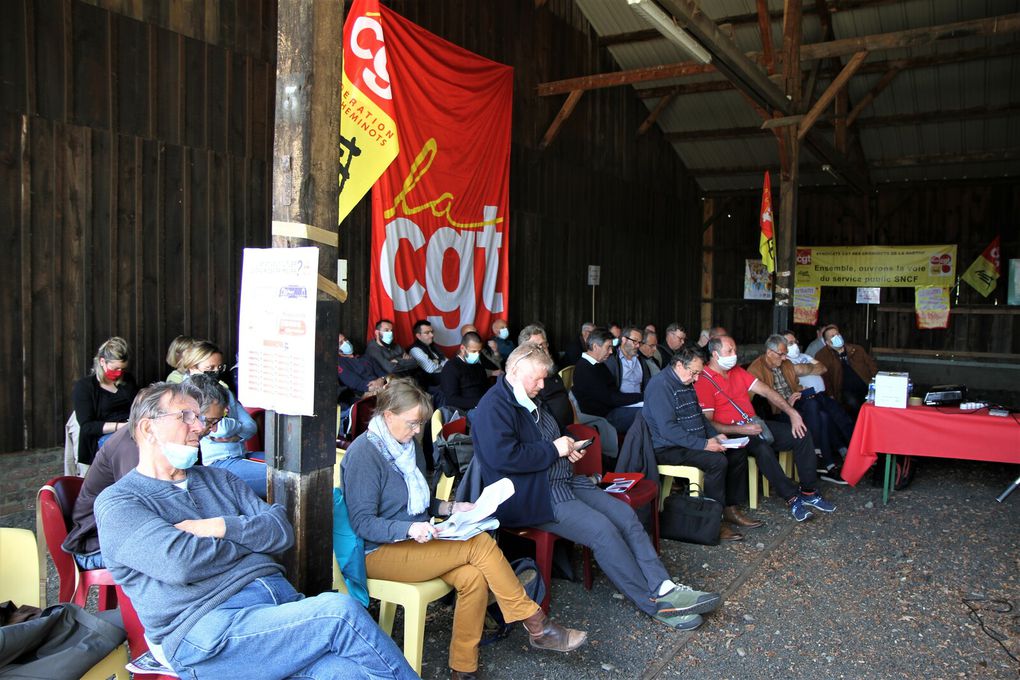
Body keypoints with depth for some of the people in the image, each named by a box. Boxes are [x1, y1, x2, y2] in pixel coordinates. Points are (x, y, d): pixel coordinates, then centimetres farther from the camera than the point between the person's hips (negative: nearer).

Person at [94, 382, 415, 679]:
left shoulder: (217, 479, 23)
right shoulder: (117, 502, 5)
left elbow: (281, 529, 12)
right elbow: (181, 562, -13)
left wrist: (223, 527, -4)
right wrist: (253, 537, 2)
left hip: (280, 597, 5)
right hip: (207, 629, -5)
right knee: (340, 611, -26)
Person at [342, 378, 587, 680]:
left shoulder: (409, 445, 11)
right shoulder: (363, 453, -15)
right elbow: (362, 522, -18)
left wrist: (450, 508, 5)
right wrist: (411, 529, -31)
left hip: (415, 540, 8)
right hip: (379, 552, -8)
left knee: (472, 577, -21)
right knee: (481, 544, -21)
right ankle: (536, 626, -10)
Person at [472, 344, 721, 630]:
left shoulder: (531, 401, 17)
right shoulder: (493, 406, -13)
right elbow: (503, 456, -26)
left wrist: (568, 448, 9)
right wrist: (554, 450, -16)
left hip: (563, 481, 10)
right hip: (532, 497, -10)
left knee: (625, 515, -5)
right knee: (603, 530, -23)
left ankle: (663, 588, -7)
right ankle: (654, 604, -10)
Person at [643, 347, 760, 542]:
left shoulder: (686, 383, 14)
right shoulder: (660, 385, -18)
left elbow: (699, 415, 25)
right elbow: (667, 429, -26)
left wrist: (714, 435, 6)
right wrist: (703, 444, -26)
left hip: (694, 443, 10)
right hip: (669, 449, -10)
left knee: (738, 452, 2)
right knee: (717, 461, -28)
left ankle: (731, 509, 7)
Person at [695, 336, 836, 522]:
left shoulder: (737, 371, 14)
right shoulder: (703, 381, -11)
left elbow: (765, 391, 11)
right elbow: (707, 423, -16)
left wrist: (792, 413, 0)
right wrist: (741, 430, -24)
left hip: (754, 425, 8)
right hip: (731, 434, -8)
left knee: (802, 433, -7)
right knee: (762, 448, -36)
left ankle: (808, 492, 0)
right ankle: (793, 499, -22)